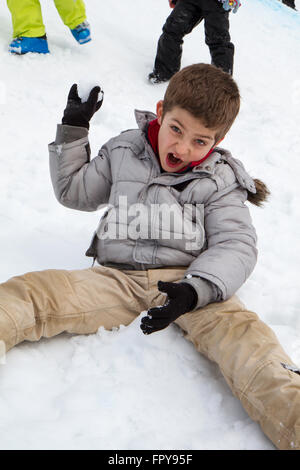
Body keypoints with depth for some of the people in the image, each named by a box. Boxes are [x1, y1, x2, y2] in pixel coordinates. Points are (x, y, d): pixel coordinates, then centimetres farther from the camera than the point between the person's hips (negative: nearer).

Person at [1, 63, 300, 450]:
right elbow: (73, 192, 25)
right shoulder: (123, 152, 12)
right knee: (31, 292, -20)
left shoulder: (221, 181, 5)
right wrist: (72, 130, 16)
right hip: (118, 278, 3)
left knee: (236, 328, -33)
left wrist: (195, 290, -24)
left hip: (186, 278, -2)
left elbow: (236, 245, -6)